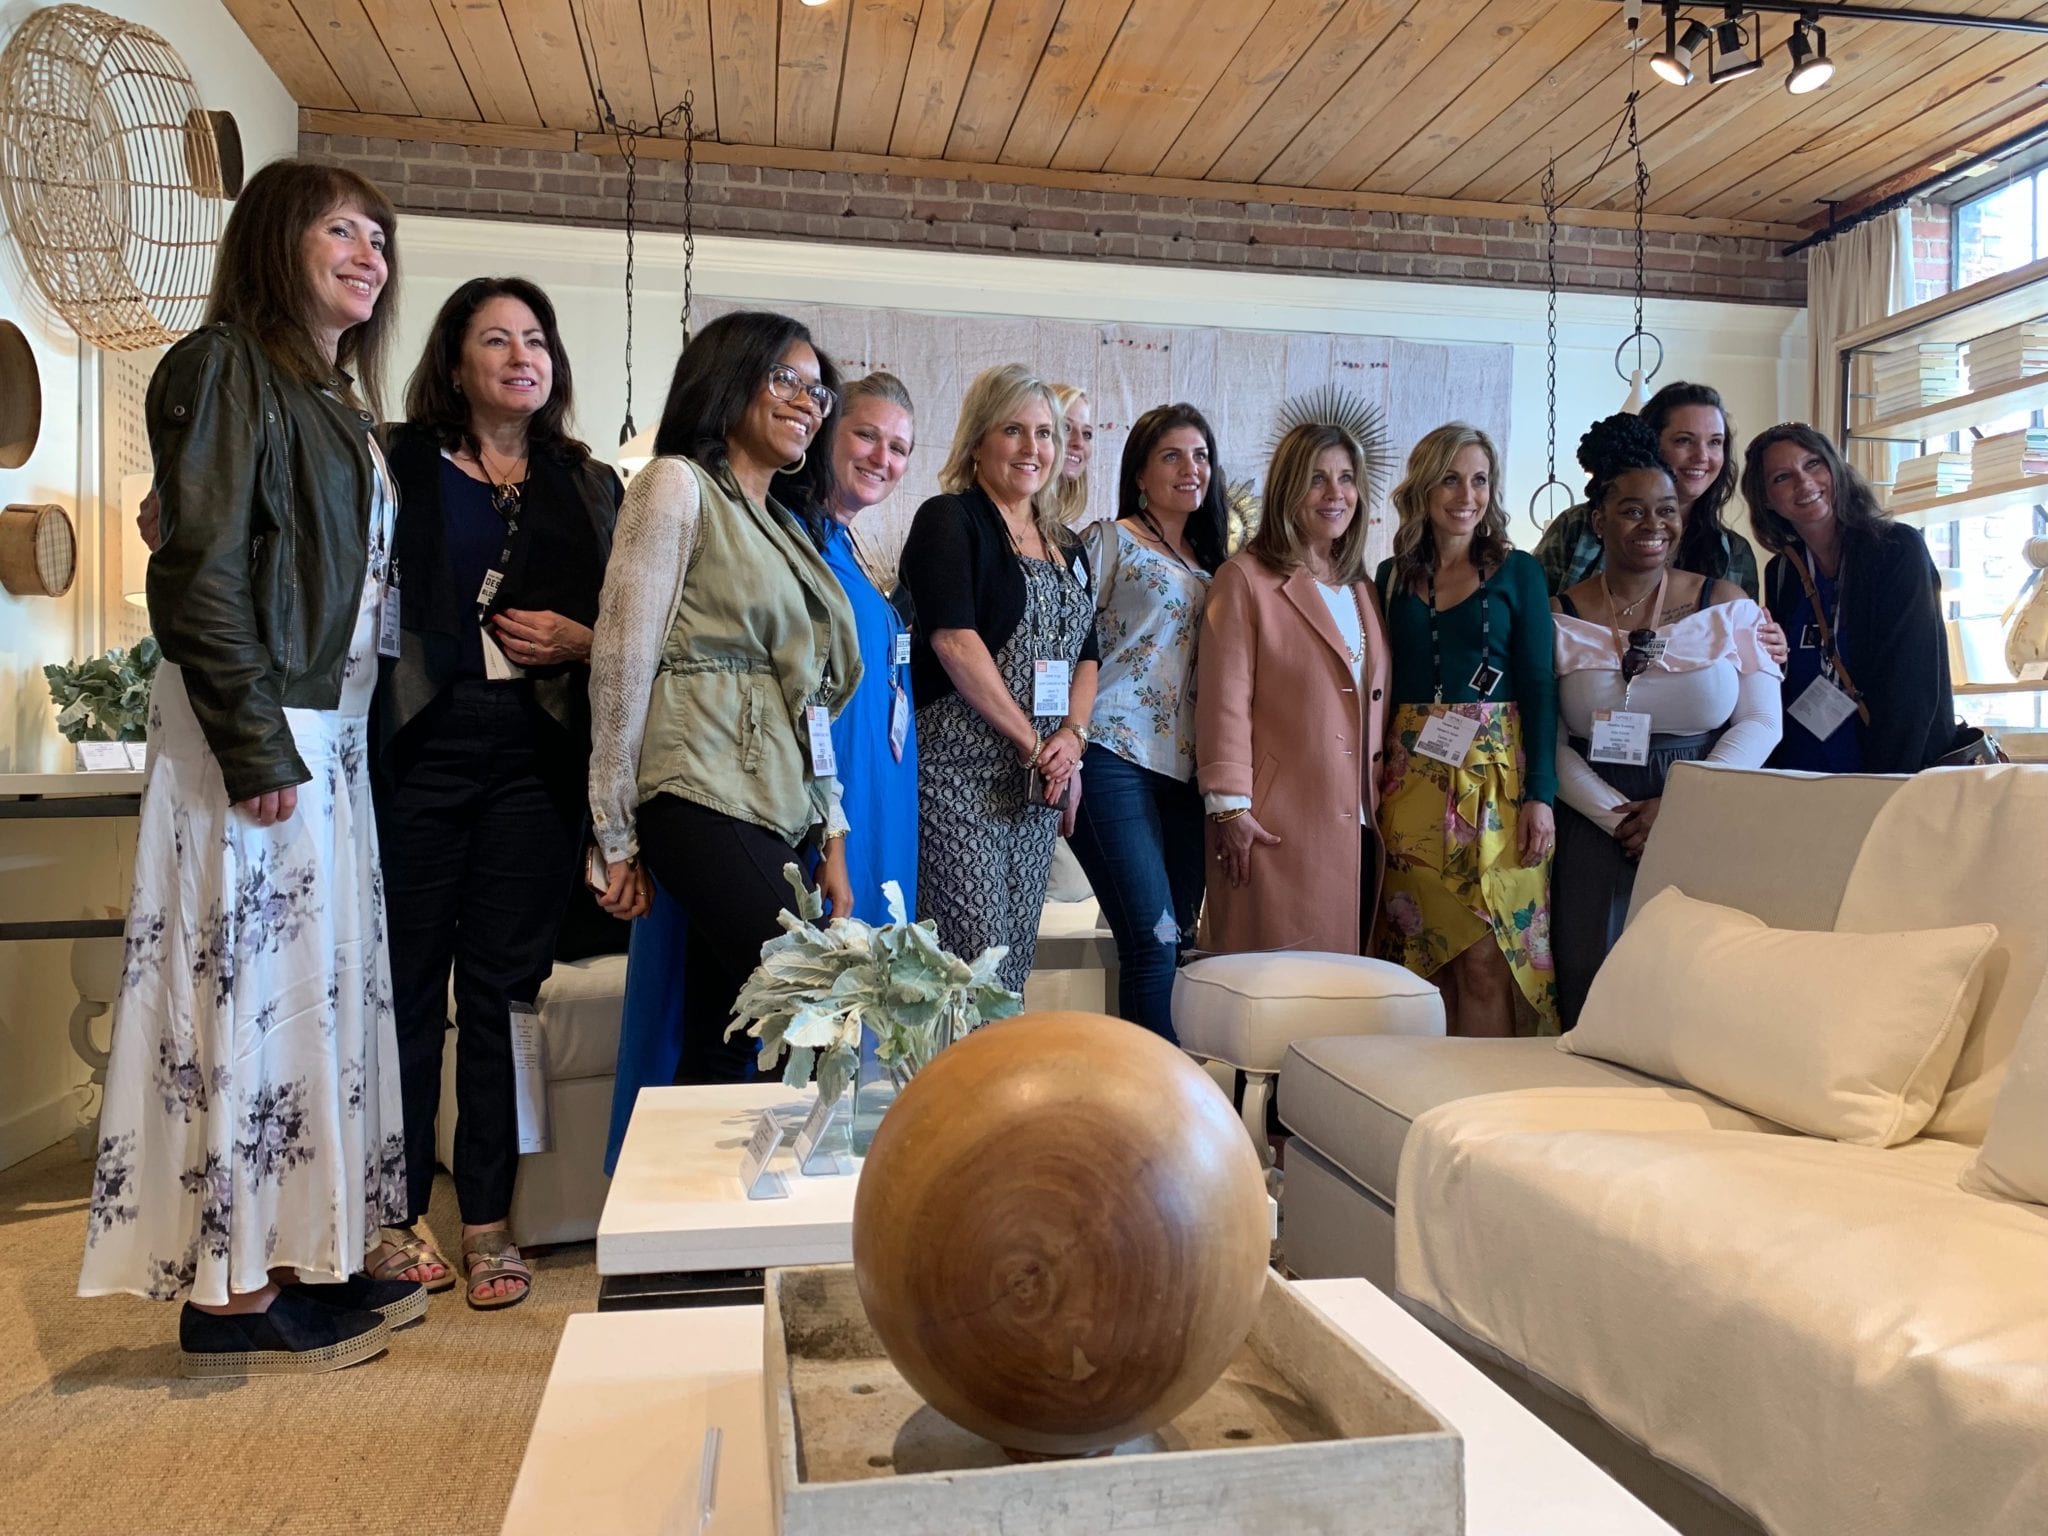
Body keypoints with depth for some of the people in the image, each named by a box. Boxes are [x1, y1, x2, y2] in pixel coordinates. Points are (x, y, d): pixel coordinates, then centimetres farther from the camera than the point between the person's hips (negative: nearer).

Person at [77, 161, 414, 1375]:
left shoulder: (343, 406, 19)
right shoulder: (226, 367, -6)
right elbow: (200, 570, -15)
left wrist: (343, 735, 11)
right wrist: (257, 745, -19)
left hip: (332, 738, 9)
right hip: (254, 738, -9)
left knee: (320, 986, 11)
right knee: (249, 988, -4)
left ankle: (307, 1253, 22)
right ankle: (233, 1292, 7)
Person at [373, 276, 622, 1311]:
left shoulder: (589, 485, 15)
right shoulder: (396, 462, 7)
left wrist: (581, 641, -4)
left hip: (533, 761, 2)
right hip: (417, 752, -1)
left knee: (499, 989, 5)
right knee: (408, 985, 3)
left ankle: (488, 1221, 15)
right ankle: (400, 1213, 18)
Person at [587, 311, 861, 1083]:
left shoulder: (785, 524, 23)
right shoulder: (677, 484, 1)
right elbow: (622, 659, -6)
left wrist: (832, 839, 14)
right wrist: (617, 837, -7)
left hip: (786, 812, 7)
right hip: (709, 799, -7)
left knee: (721, 1045, 6)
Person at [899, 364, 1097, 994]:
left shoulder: (1066, 546, 18)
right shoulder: (949, 520, -3)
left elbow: (1085, 655, 17)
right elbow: (953, 640, -14)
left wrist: (1071, 736, -3)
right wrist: (1032, 742, -12)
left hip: (1041, 778, 7)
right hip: (961, 772, -7)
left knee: (1016, 960, 9)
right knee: (974, 963, -9)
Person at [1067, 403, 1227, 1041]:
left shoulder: (1208, 562, 21)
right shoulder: (1109, 540, 2)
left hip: (1183, 768, 7)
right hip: (1115, 758, -6)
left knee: (1175, 941, 7)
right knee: (1154, 939, -13)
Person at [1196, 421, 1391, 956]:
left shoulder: (1361, 589, 19)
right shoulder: (1245, 579, -2)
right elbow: (1223, 701, -9)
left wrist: (1380, 795, 15)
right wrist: (1229, 806, -14)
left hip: (1357, 827, 7)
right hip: (1277, 828, -6)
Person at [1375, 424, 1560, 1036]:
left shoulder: (1517, 572, 5)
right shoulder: (1393, 577, 12)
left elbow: (1539, 688, 1)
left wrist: (1541, 796, -8)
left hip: (1496, 776, -2)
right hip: (1410, 778, 2)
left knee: (1485, 961, -6)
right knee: (1426, 958, 3)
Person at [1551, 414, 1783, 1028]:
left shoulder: (1727, 605, 5)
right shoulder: (1560, 618, 2)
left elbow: (1760, 722, 1)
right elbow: (1548, 744, -2)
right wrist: (1620, 817, -13)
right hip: (1596, 835, -1)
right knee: (1594, 1008, -1)